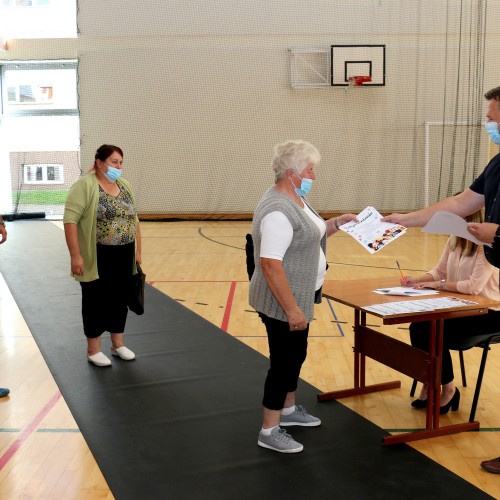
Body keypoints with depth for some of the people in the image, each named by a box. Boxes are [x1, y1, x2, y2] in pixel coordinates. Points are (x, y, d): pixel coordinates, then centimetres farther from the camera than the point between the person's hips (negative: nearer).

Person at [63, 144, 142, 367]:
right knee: (97, 302, 3)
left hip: (123, 258, 6)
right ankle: (93, 350, 15)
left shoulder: (125, 186, 9)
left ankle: (118, 344, 26)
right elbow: (70, 219, -16)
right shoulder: (85, 186, -12)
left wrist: (137, 251, 12)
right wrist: (75, 255, -20)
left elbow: (134, 220, 14)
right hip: (97, 259, -6)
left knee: (119, 300, 13)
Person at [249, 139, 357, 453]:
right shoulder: (277, 211, -25)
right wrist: (292, 309, -29)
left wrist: (337, 224, 7)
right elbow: (270, 264, -29)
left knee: (296, 356, 21)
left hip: (300, 298, 10)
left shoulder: (295, 198, 8)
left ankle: (289, 410, 39)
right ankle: (269, 431, 13)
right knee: (285, 362, 0)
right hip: (283, 304, -10)